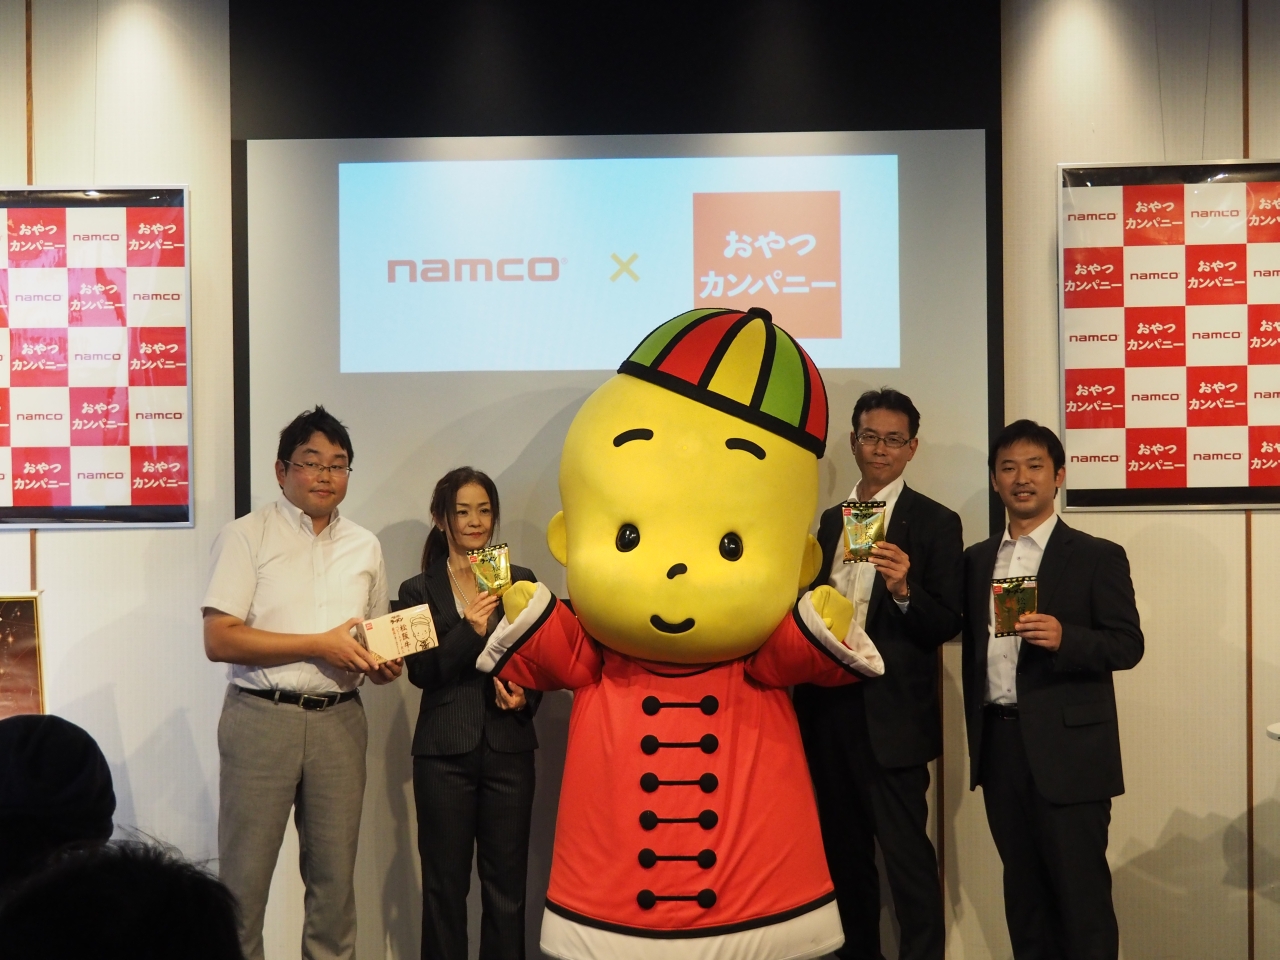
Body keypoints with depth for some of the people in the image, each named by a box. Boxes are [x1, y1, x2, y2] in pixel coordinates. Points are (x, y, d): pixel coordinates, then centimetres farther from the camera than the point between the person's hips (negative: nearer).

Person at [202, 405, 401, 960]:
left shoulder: (365, 546, 14)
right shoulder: (246, 537, -2)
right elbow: (219, 640, -10)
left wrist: (383, 666, 1)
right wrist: (320, 646, -15)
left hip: (340, 721, 4)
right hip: (262, 719, -4)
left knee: (335, 873, 8)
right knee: (244, 874, -1)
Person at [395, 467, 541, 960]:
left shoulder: (520, 581, 8)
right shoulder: (418, 591, 5)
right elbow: (421, 671, -7)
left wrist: (525, 696, -8)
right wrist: (470, 630, -19)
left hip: (508, 748, 1)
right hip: (444, 751, -1)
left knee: (507, 882, 4)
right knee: (445, 882, 5)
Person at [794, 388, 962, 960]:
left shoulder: (934, 522, -4)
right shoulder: (830, 520, 14)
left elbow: (946, 625, -10)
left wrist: (903, 590, -27)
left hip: (891, 714, -6)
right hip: (827, 704, 6)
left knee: (906, 853, -4)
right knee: (843, 849, 15)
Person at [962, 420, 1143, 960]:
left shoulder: (1097, 557, -3)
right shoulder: (976, 560, 13)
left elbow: (1128, 644, -9)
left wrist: (1065, 638, -23)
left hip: (1067, 750, -5)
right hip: (998, 745, 5)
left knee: (1081, 890, 0)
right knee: (1022, 886, 13)